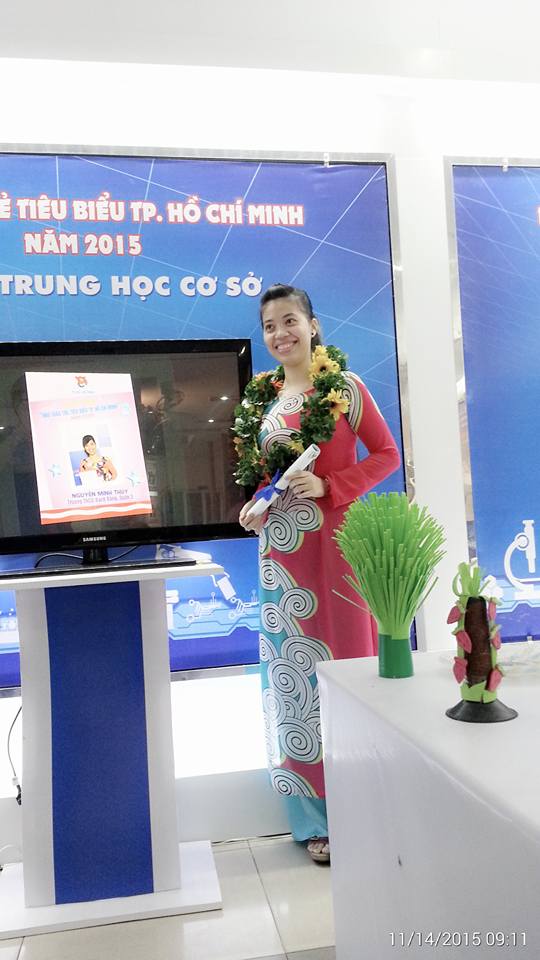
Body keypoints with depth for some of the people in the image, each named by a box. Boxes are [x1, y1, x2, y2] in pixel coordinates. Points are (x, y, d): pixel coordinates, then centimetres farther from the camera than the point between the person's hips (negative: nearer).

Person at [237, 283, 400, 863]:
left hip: (334, 542, -4)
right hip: (281, 548, 4)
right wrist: (252, 505, -2)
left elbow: (386, 454, -3)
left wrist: (328, 486, -14)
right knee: (291, 669, 6)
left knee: (343, 658, 3)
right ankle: (315, 818, 20)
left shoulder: (345, 388, -2)